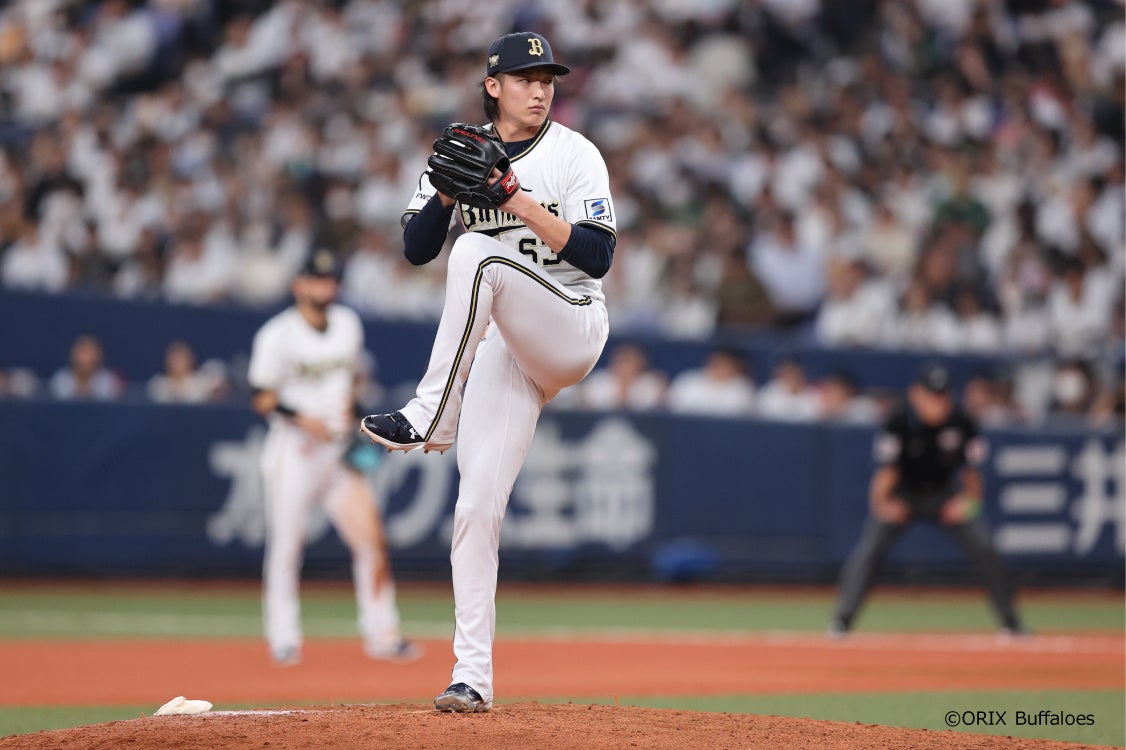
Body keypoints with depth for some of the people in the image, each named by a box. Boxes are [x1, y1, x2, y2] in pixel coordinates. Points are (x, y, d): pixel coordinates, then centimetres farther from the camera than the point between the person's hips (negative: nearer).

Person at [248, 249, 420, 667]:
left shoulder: (348, 324, 10)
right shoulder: (278, 334, -8)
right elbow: (262, 398, -8)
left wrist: (349, 418, 8)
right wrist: (303, 419, -21)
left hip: (338, 451, 5)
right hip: (292, 452, -4)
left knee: (370, 537, -6)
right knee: (285, 546, -2)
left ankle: (380, 634, 1)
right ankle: (283, 640, 8)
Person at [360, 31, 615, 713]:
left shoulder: (574, 155, -3)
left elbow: (598, 257, -13)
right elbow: (417, 247, 3)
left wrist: (522, 202, -20)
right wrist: (449, 190, -15)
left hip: (573, 329, -4)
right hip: (502, 345, 4)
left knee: (481, 253, -31)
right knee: (478, 507, -7)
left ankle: (430, 418, -27)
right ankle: (473, 676, -4)